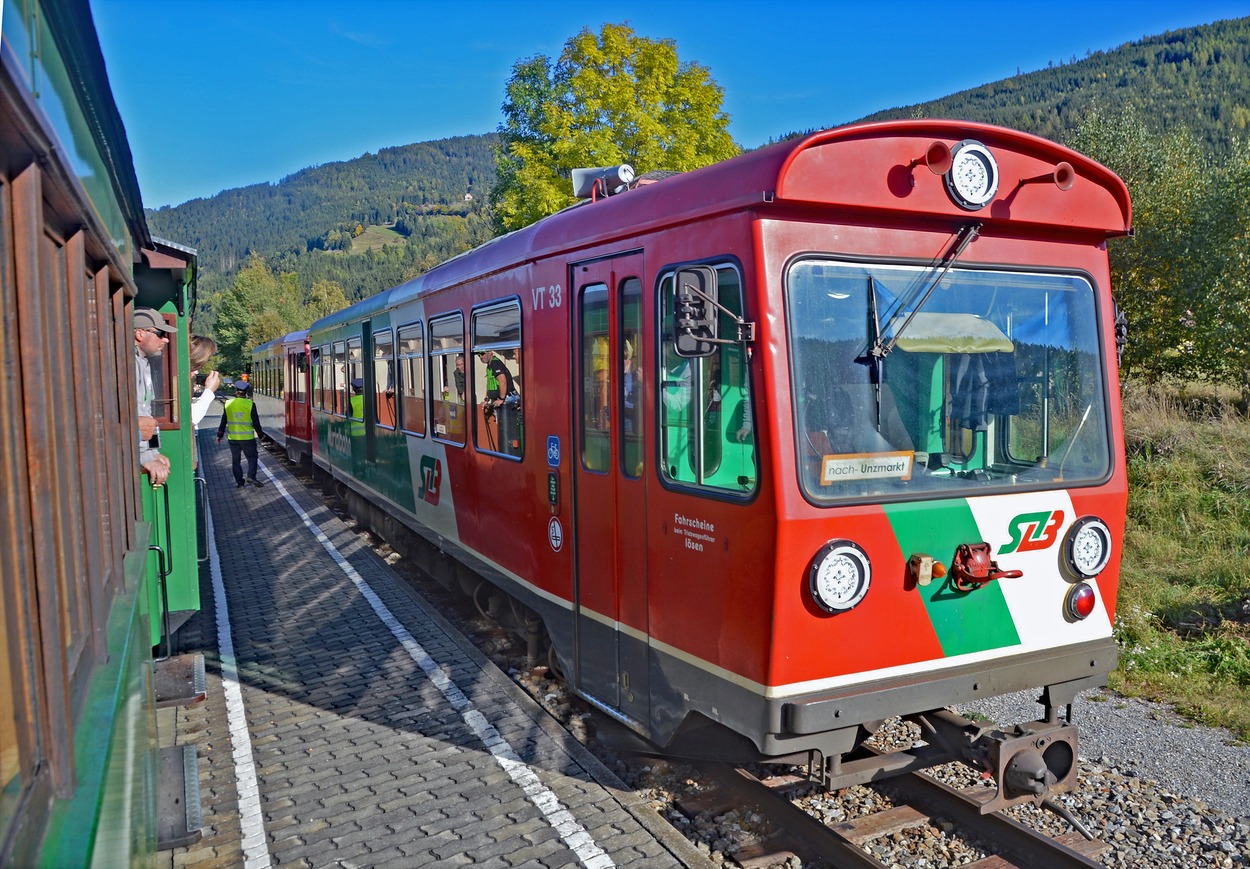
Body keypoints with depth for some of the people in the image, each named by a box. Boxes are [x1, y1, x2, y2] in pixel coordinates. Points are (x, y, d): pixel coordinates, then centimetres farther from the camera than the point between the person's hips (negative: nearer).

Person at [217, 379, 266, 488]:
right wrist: (260, 434, 8)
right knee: (252, 458, 9)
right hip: (247, 438, -3)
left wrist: (220, 434, 17)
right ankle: (251, 476, -8)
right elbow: (256, 422, -6)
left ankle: (239, 481, 12)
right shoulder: (250, 404, -9)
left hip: (233, 438, 3)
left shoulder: (228, 404, 0)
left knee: (236, 460, 11)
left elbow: (223, 421, 6)